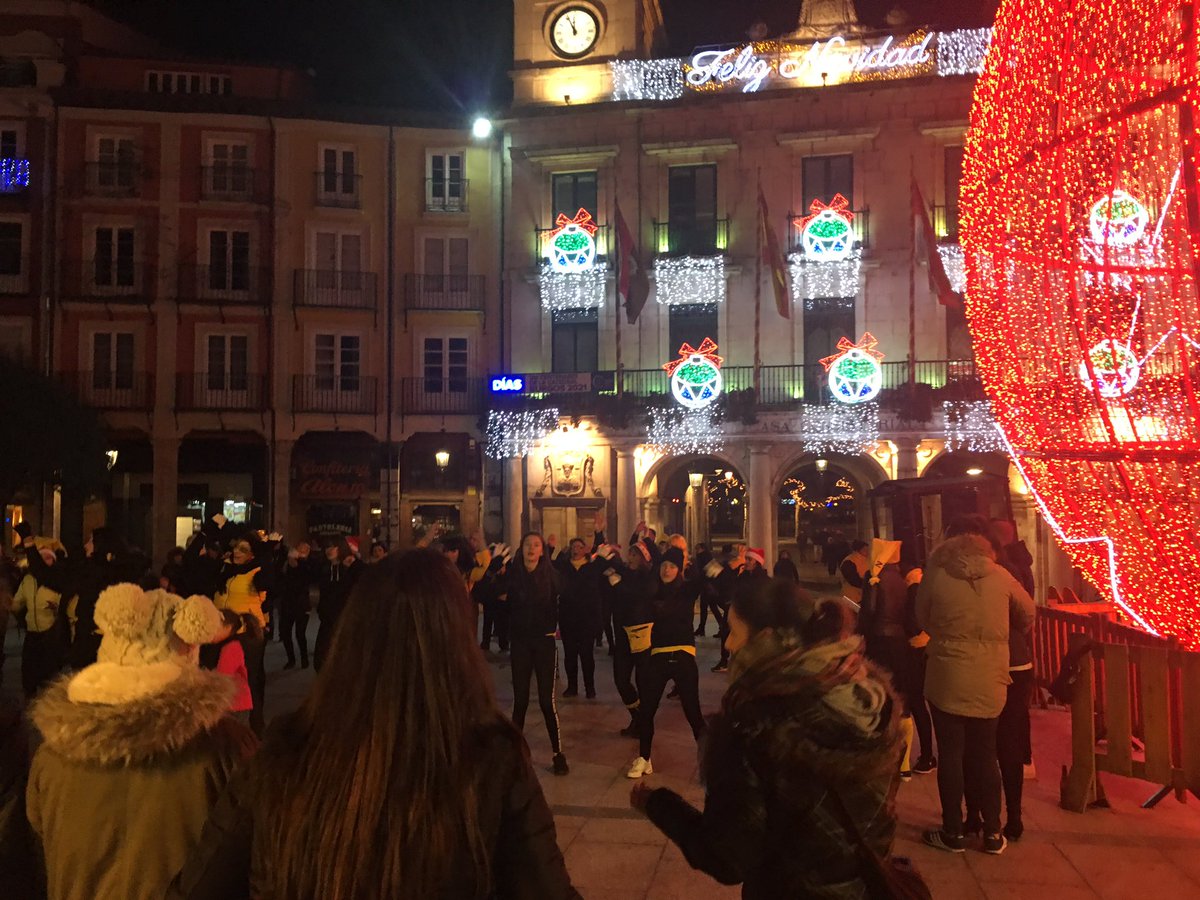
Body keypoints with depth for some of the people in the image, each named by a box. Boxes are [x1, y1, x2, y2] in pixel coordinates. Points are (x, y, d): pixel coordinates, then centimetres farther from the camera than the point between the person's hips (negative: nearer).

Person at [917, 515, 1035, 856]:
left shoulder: (935, 575, -5)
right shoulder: (999, 575, 0)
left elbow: (923, 621, 7)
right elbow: (1028, 612, 16)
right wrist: (1009, 633, 35)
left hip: (947, 678, -2)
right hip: (989, 680, 2)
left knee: (951, 754, 7)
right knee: (985, 754, 12)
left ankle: (953, 832, 14)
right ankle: (993, 833, 18)